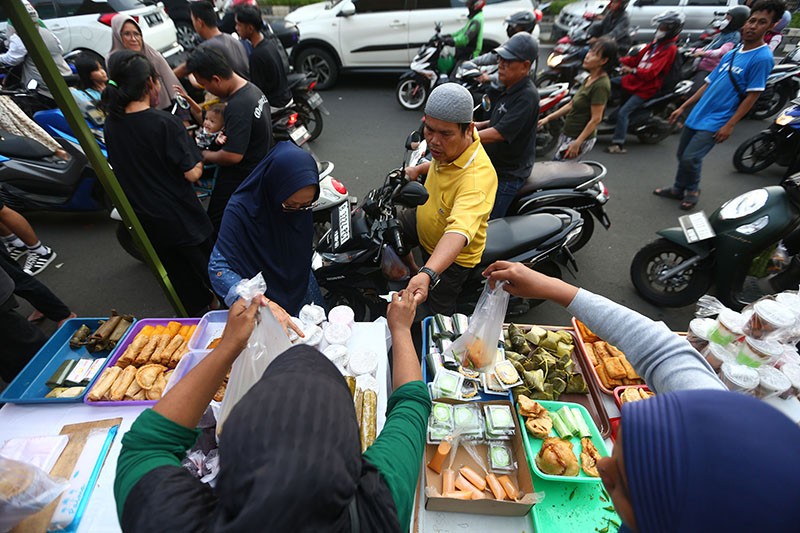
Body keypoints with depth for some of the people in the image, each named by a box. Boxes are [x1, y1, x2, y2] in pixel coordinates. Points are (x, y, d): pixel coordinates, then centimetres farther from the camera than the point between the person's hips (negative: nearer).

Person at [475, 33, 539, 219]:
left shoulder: (527, 96, -23)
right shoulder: (509, 89, 7)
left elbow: (498, 134, -30)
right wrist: (477, 125, 9)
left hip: (507, 175, -10)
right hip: (493, 165, 10)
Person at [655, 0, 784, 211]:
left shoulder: (762, 57, -10)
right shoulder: (731, 54, 11)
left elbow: (752, 96, -13)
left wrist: (729, 125, -18)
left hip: (715, 122, -7)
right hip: (697, 115, 7)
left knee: (690, 158, -16)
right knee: (682, 155, 13)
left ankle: (692, 190, 10)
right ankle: (678, 189, 31)